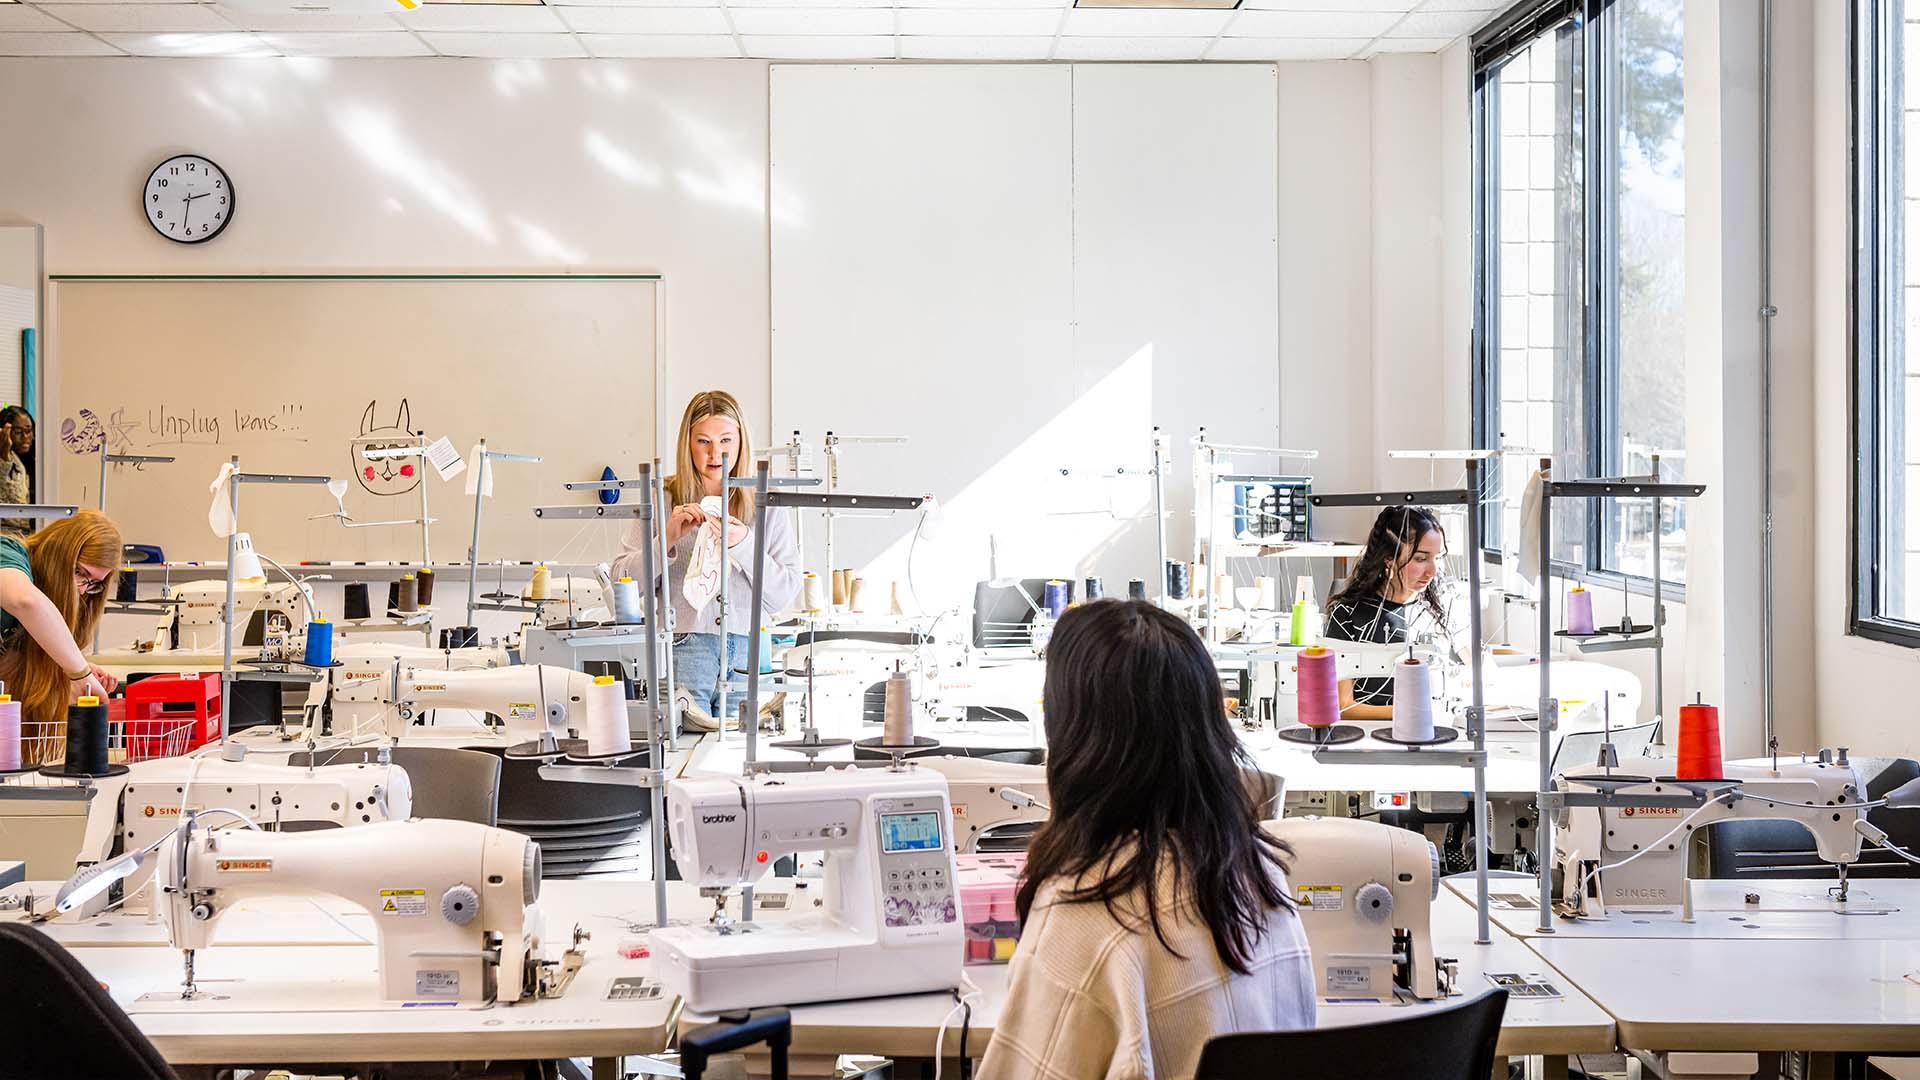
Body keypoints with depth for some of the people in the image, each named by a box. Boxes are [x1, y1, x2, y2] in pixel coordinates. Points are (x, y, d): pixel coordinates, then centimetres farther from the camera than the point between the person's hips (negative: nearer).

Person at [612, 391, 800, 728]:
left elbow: (783, 597, 3)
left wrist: (743, 545, -11)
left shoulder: (767, 504, 8)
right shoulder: (662, 500, 8)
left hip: (749, 653, 2)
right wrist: (668, 539, -10)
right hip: (685, 647, -1)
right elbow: (622, 582, 3)